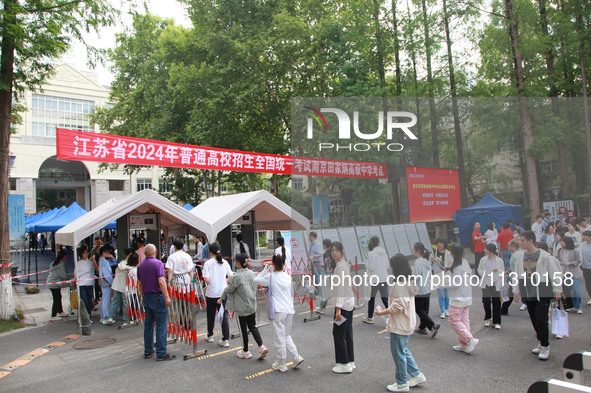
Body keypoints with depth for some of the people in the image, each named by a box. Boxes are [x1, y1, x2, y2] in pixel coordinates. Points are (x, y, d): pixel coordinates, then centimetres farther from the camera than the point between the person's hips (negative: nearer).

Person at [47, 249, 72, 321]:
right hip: (55, 284, -10)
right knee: (56, 300, -4)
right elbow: (64, 275, -16)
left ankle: (60, 312, 32)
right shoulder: (61, 264, -17)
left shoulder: (54, 263, 11)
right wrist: (71, 278, 0)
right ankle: (53, 316, -1)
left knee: (58, 297, 19)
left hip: (51, 282, 10)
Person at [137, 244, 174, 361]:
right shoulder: (157, 263, -12)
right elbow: (161, 282, -20)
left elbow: (140, 283, 15)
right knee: (161, 326, -3)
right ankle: (161, 353, -2)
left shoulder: (140, 265, 8)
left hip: (146, 297, 7)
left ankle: (148, 351, 22)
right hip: (157, 297, -7)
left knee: (148, 325, 15)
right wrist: (167, 297, -17)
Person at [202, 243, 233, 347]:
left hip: (211, 294, -2)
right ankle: (225, 340, 1)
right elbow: (231, 277, 1)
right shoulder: (225, 262, -1)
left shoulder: (208, 263, -10)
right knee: (224, 316, 4)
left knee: (211, 315, 17)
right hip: (223, 293, 2)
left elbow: (206, 280, -16)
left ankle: (210, 336, 35)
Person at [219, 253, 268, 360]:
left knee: (243, 329, 9)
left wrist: (221, 298, 11)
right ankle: (261, 346, 4)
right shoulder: (253, 274, -1)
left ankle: (245, 351, 23)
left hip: (242, 307, -5)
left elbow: (228, 290, -8)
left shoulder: (236, 277, -20)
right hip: (252, 305, 6)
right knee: (253, 326, 17)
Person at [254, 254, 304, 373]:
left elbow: (256, 281, 5)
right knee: (286, 335, 21)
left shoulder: (270, 277, -6)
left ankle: (281, 364, 15)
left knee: (279, 338, 5)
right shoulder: (288, 277, 6)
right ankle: (296, 356, 11)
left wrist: (265, 269, 10)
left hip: (278, 311, -5)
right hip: (289, 310, 5)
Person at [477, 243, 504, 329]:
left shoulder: (499, 260, -1)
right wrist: (484, 273, -9)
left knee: (496, 303, 1)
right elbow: (479, 269, 10)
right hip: (486, 284, 1)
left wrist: (497, 270, -18)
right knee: (486, 301, -4)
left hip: (496, 284, -1)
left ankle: (496, 322, 12)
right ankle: (487, 319, 19)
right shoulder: (483, 260, 5)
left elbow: (503, 272, 1)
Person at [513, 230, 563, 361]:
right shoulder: (521, 257, 5)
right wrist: (516, 291, 12)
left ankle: (545, 346, 4)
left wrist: (557, 291, -3)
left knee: (541, 319, -10)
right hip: (528, 294, 5)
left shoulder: (544, 256, -10)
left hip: (543, 294, -5)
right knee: (534, 319, 11)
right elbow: (517, 275, 13)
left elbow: (555, 274, -5)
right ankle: (541, 342, 28)